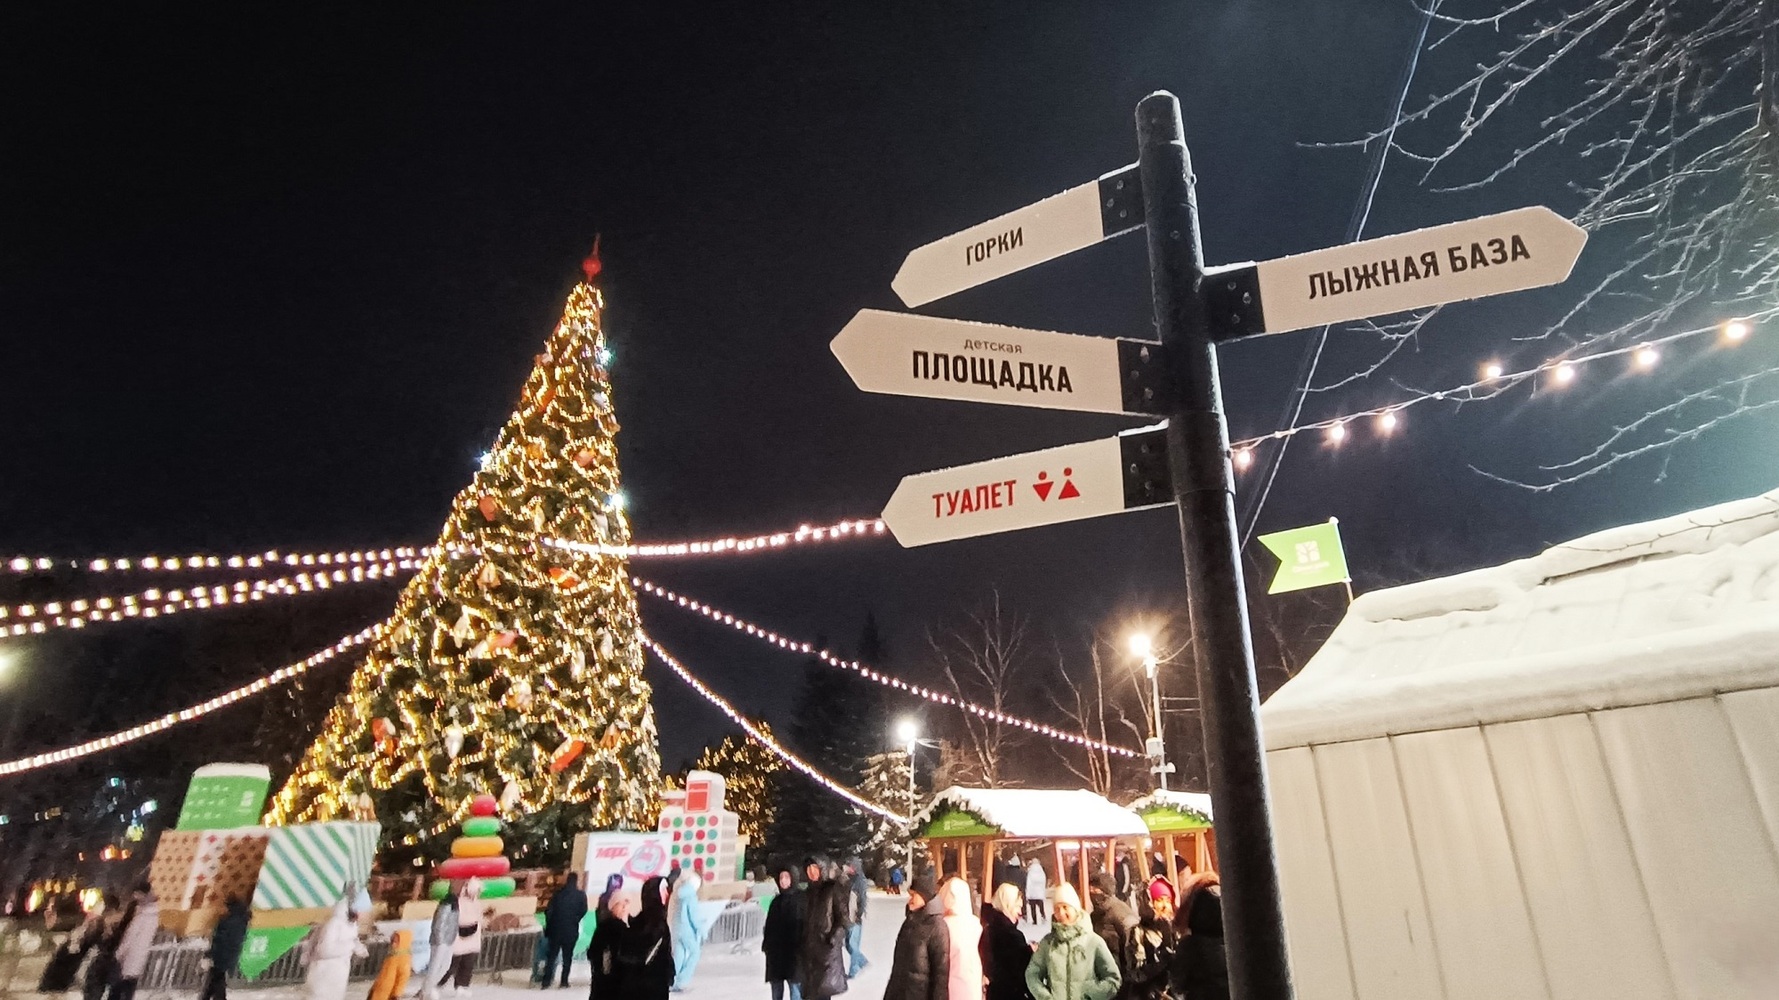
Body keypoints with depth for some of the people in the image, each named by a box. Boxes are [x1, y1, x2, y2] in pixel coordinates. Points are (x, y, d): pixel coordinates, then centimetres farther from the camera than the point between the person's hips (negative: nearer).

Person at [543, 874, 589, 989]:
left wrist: (548, 926, 8)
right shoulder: (581, 895, -5)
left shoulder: (558, 893, -1)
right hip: (571, 931, -1)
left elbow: (548, 911, -3)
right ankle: (564, 982, 9)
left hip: (556, 930, 1)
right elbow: (583, 911, -5)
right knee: (567, 957, 10)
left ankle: (546, 982, 8)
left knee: (551, 956, 11)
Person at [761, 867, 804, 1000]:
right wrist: (766, 944, 8)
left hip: (794, 950, -6)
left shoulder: (802, 898, -3)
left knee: (795, 984, -8)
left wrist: (801, 946, -15)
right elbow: (769, 924, 16)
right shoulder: (776, 900, 13)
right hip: (776, 950, 6)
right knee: (776, 986, 11)